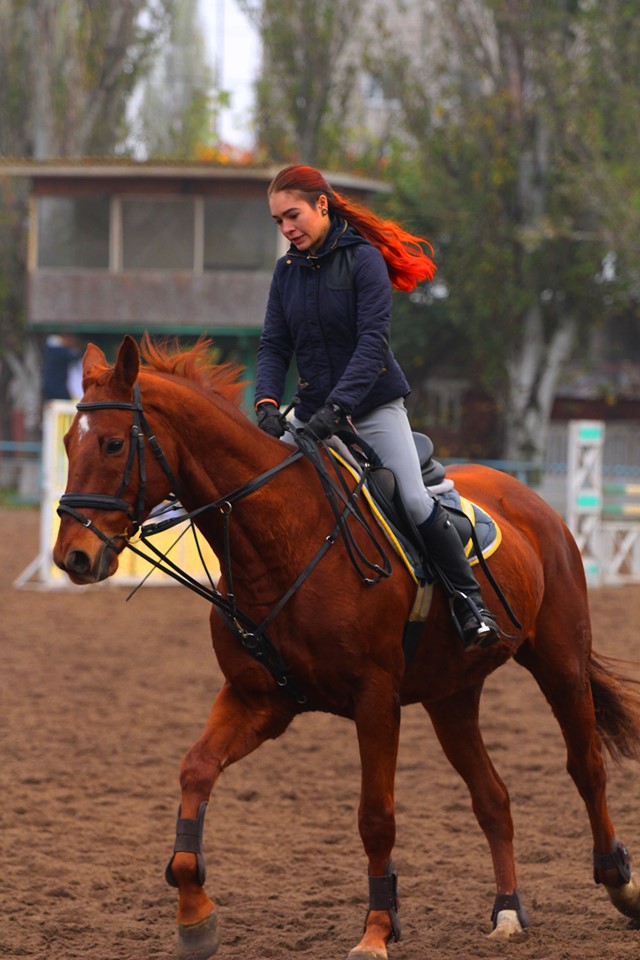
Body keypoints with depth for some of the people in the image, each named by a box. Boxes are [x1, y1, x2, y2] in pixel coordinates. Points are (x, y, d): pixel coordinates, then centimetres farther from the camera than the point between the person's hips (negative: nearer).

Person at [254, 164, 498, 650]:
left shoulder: (363, 259, -12)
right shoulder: (287, 271, 5)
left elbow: (372, 341, -20)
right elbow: (274, 345, 2)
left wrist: (337, 408, -30)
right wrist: (267, 402, -18)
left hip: (374, 407, -5)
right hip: (313, 412, 5)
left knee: (416, 502, -17)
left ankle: (469, 598, -1)